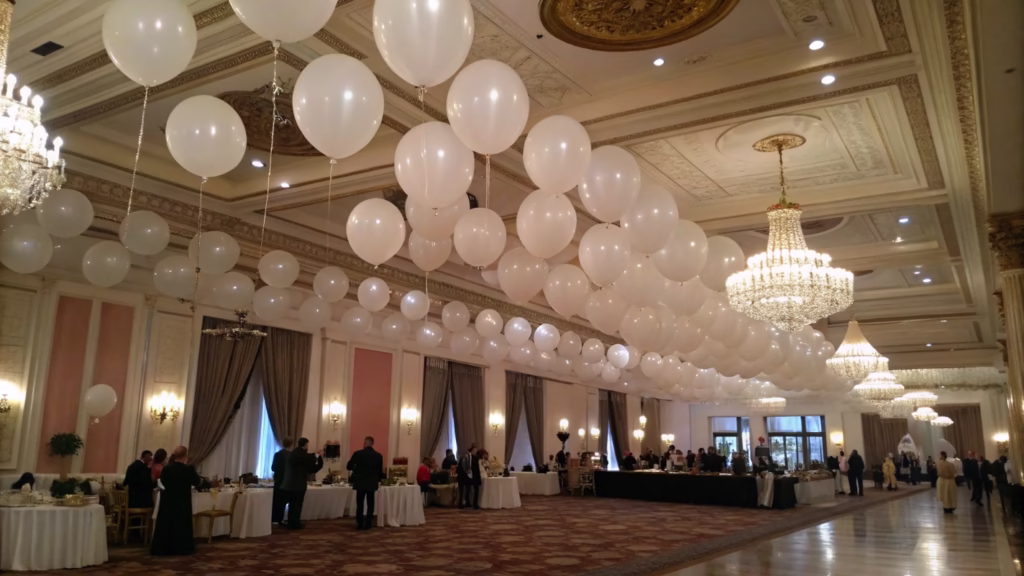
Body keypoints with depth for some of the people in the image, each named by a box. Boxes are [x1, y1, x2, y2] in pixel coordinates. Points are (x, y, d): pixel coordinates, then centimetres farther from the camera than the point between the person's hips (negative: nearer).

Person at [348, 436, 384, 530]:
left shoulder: (358, 453, -9)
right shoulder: (378, 455, -2)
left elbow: (349, 467, -1)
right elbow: (381, 471, 4)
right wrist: (378, 480, 21)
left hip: (360, 483, -2)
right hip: (372, 483, 2)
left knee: (359, 504, 8)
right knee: (370, 504, 10)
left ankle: (359, 524, 7)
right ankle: (367, 524, 9)